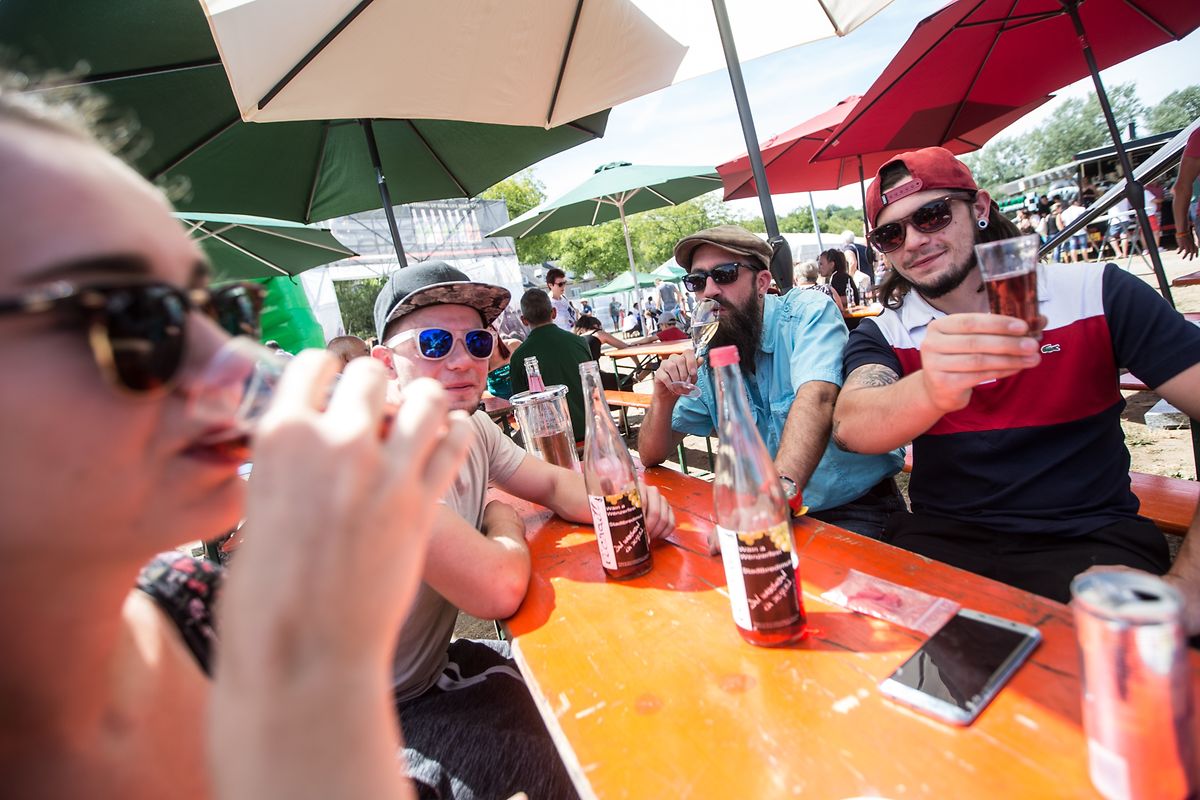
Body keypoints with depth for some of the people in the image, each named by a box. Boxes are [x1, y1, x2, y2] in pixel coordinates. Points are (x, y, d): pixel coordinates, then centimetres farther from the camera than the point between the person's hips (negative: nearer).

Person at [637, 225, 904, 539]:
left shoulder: (808, 312, -11)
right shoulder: (705, 362, 2)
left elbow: (815, 399, -31)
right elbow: (652, 457, 4)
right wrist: (663, 400, -17)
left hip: (854, 508, -4)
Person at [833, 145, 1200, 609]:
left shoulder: (1096, 293, 0)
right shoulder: (880, 336, 0)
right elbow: (849, 426, -20)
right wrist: (932, 391, -43)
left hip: (1087, 538, 0)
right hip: (943, 539, 1)